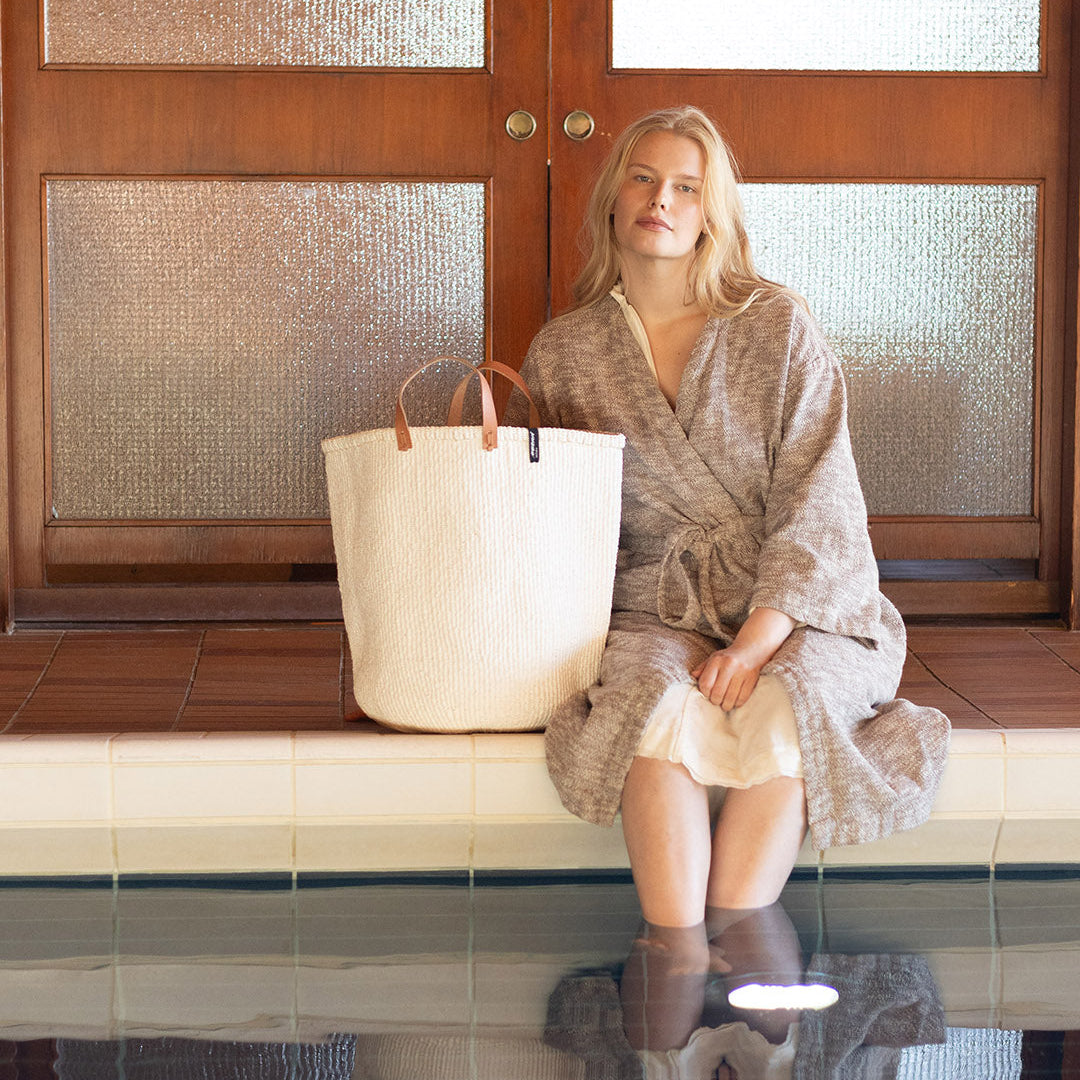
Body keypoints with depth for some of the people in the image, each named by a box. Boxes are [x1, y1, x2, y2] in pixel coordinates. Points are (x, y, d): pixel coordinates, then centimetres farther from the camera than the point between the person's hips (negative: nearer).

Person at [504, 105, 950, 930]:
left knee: (779, 712, -35)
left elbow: (816, 507, -5)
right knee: (660, 706, -34)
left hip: (799, 611, -1)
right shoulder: (561, 354, 10)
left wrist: (753, 646, -18)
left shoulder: (778, 327, 2)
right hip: (655, 617, 1)